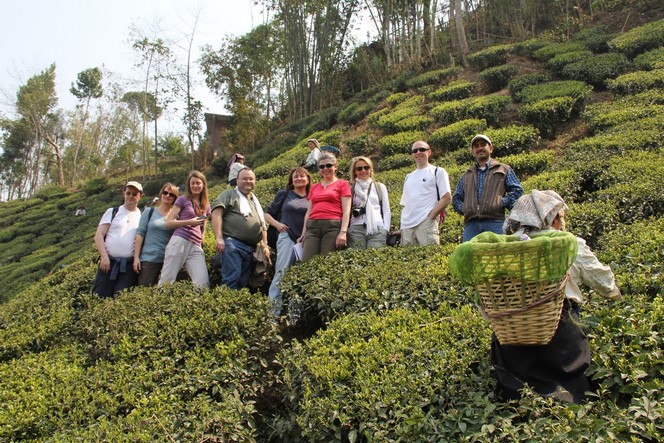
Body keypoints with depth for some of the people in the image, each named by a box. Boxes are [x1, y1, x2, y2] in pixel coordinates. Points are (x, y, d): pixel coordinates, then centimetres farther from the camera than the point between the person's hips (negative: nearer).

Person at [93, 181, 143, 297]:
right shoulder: (112, 212, 10)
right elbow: (98, 235, 3)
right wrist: (104, 257, -9)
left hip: (129, 266, 0)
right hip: (109, 261, 0)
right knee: (100, 297, -5)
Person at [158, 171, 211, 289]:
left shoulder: (206, 206, 23)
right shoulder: (182, 199, 10)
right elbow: (169, 222, 2)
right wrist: (189, 222, -8)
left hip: (196, 248, 4)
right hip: (179, 242, -4)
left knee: (203, 283, -18)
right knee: (166, 281, -9)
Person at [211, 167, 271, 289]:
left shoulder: (256, 201, 28)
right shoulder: (229, 194, 6)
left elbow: (263, 226, 31)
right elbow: (216, 214, -8)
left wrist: (265, 246, 20)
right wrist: (219, 238, -18)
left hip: (251, 249, 7)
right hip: (232, 244, -7)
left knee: (243, 282, 6)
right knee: (232, 278, -18)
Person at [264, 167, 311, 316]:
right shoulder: (284, 194, 10)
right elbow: (267, 214, 12)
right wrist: (277, 224, -5)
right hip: (287, 237, -2)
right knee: (281, 273, -8)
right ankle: (273, 308, -7)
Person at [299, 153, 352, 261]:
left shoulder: (342, 184, 10)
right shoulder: (314, 187, 24)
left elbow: (346, 210, 0)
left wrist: (343, 232, -13)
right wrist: (303, 233, 13)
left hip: (333, 226, -4)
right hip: (312, 227, 4)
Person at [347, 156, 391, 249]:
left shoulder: (380, 187, 18)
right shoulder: (350, 189, 14)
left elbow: (386, 210, 15)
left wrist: (385, 229, 3)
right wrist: (346, 230, 0)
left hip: (377, 229, 1)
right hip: (356, 228, 0)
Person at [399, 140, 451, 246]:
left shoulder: (438, 172, 8)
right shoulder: (409, 177, 24)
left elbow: (446, 198, -2)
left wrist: (430, 217, -10)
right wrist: (402, 225, 9)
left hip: (426, 224, -5)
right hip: (406, 225, 6)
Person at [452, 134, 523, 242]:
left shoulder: (503, 170, 18)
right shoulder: (466, 175, 27)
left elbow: (517, 190, 9)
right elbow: (456, 198, 27)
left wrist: (503, 202, -5)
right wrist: (462, 208, 7)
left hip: (495, 222, -3)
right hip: (471, 224, 3)